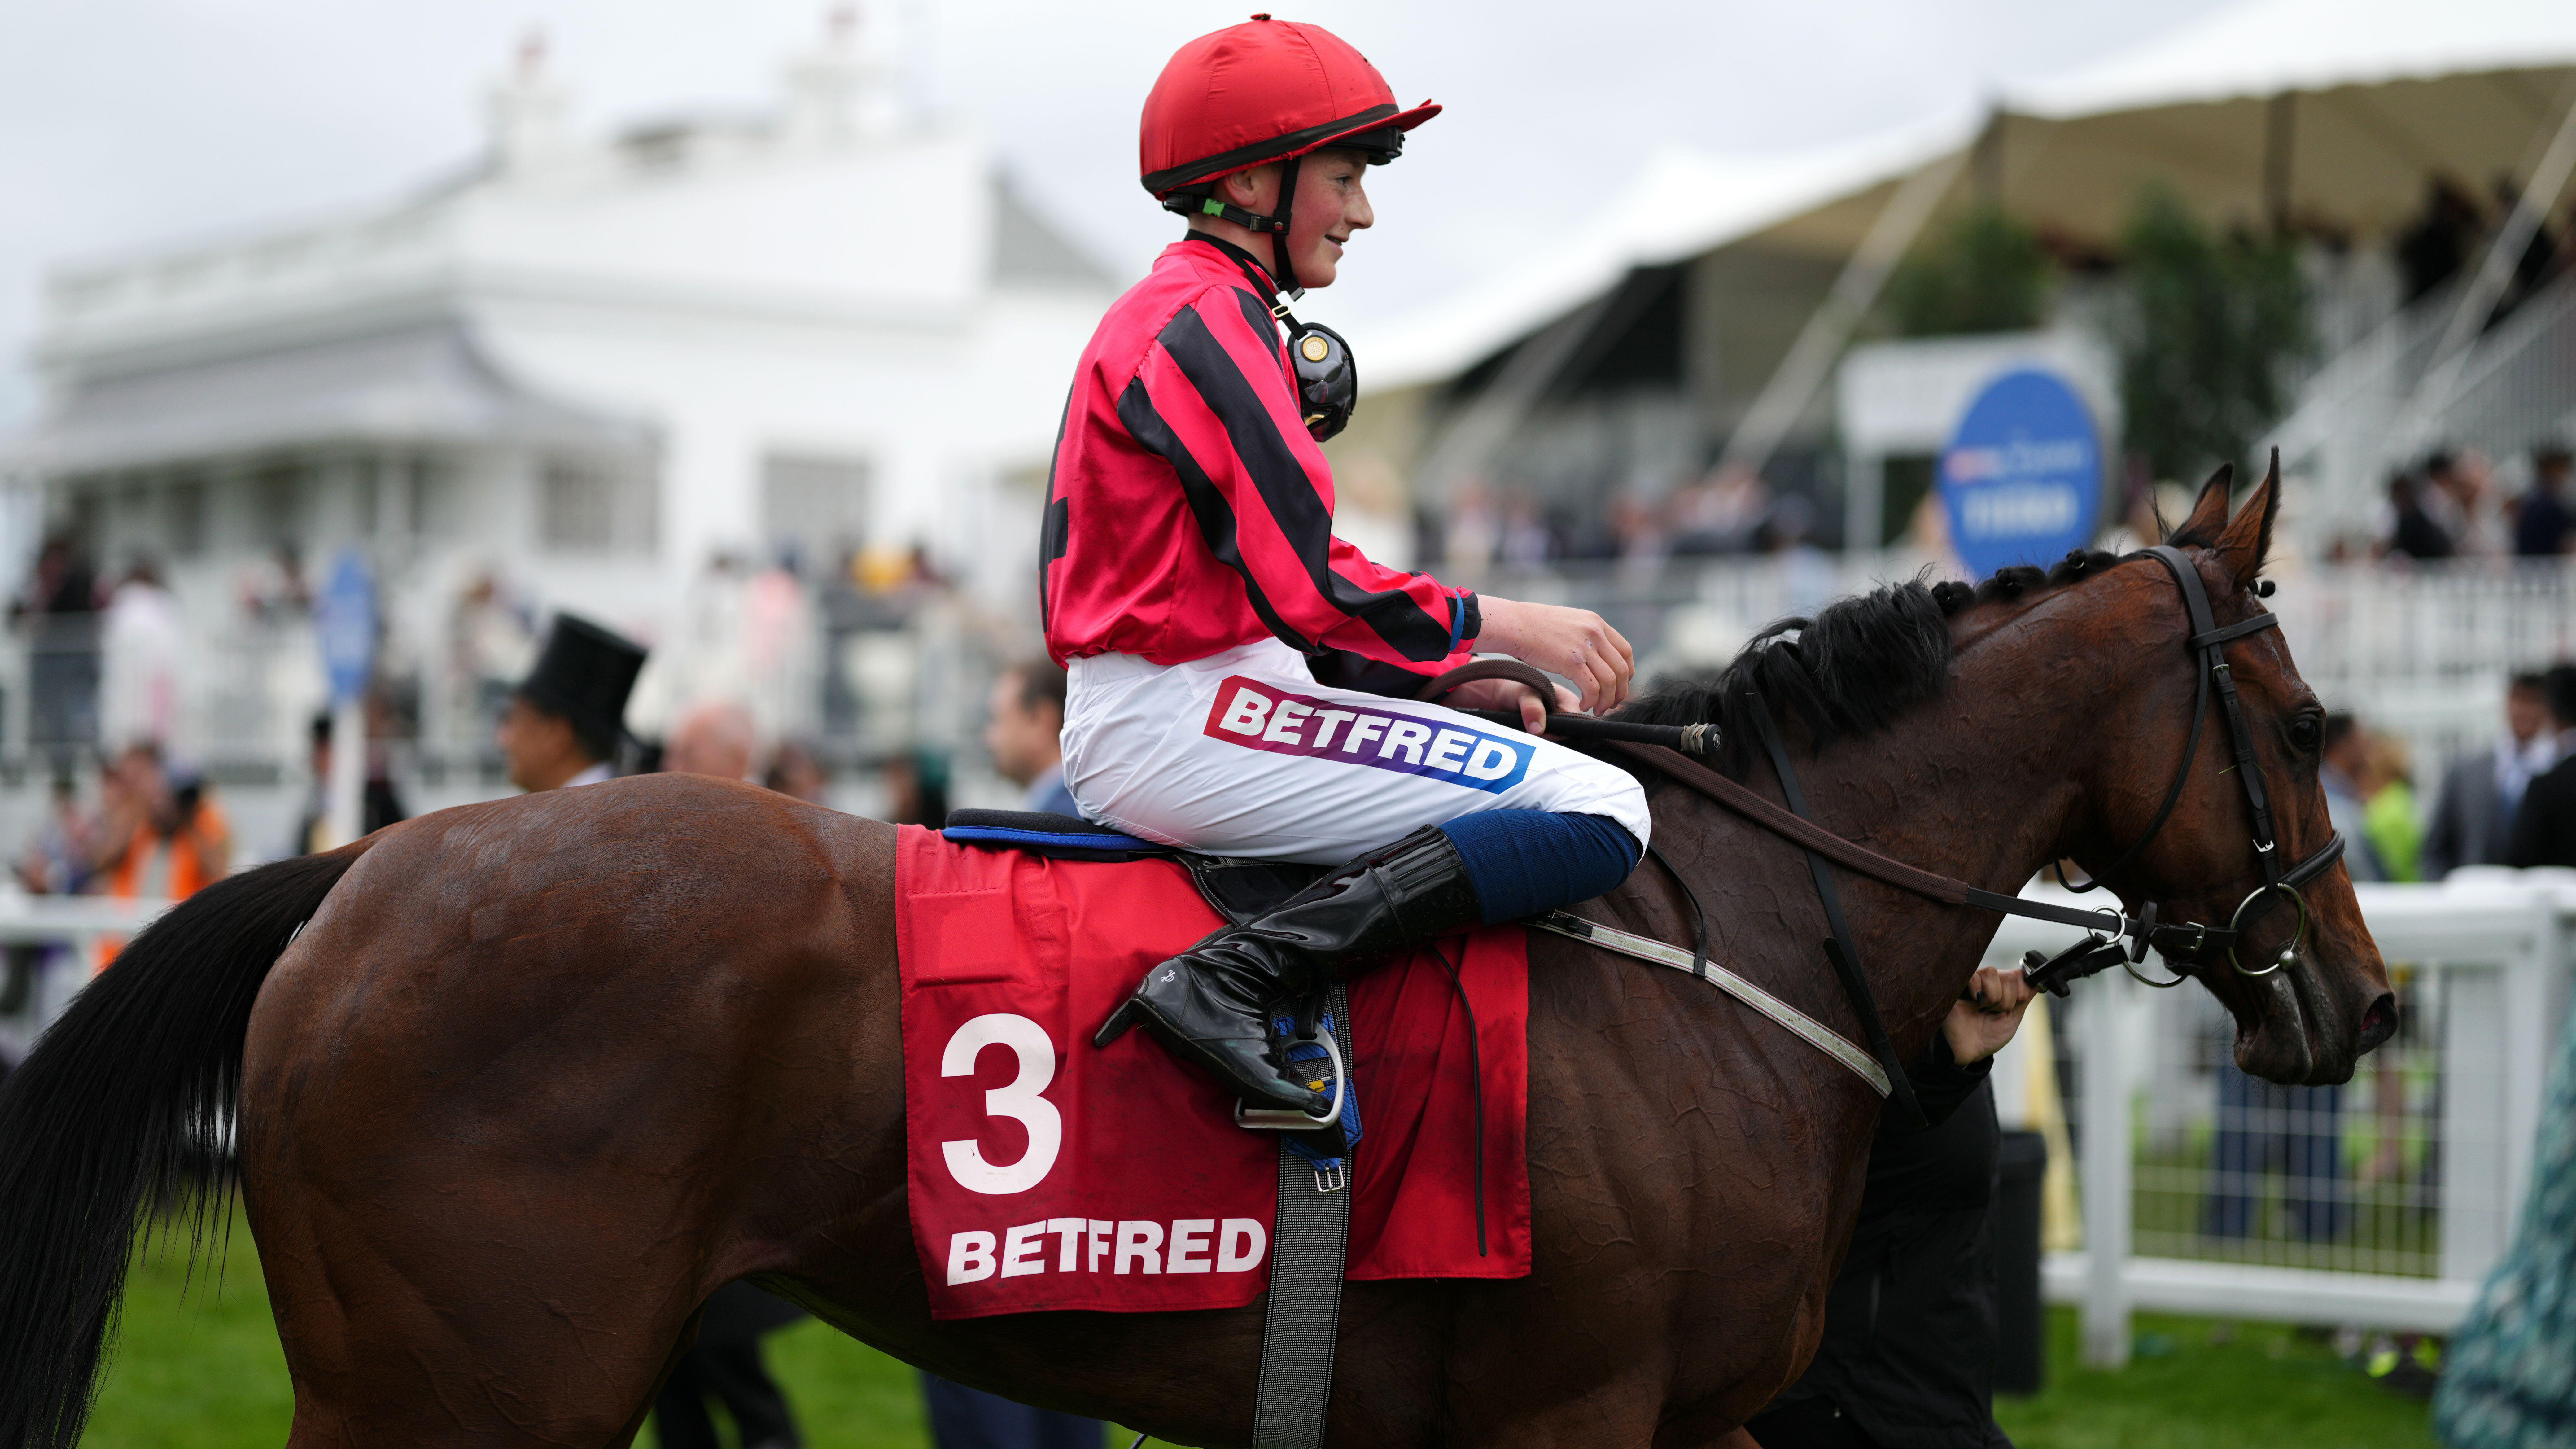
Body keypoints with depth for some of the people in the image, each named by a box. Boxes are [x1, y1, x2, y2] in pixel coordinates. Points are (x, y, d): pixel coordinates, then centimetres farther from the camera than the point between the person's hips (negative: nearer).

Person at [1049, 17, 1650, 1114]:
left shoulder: (1167, 317, 21)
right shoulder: (1210, 323, -11)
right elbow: (1313, 592, -18)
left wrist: (1459, 683, 10)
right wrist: (1506, 626, -6)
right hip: (1187, 726, -11)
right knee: (1600, 814, -17)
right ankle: (1229, 979, -25)